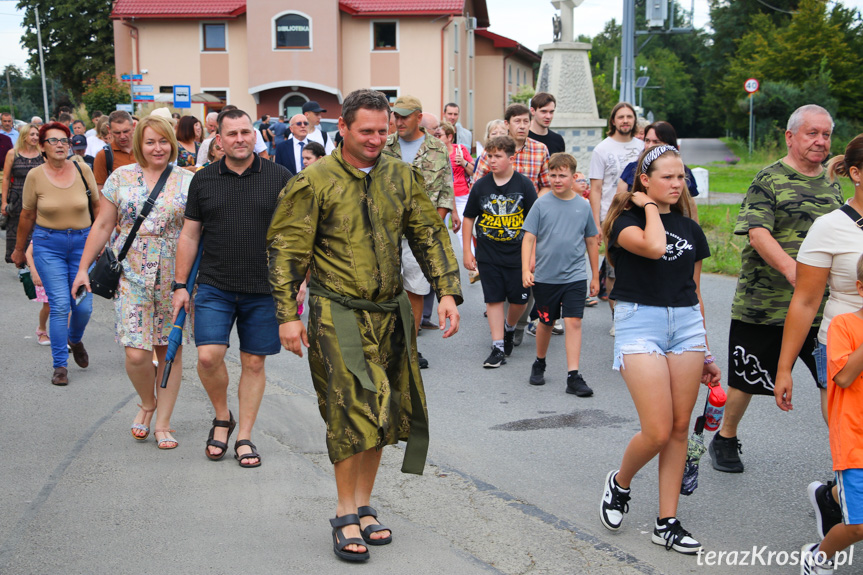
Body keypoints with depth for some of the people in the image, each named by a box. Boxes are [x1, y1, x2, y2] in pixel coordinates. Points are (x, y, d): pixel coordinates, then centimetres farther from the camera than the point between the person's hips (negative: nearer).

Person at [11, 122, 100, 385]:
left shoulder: (83, 170, -2)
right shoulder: (35, 176, -3)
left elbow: (98, 206, 8)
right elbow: (27, 216, 7)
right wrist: (19, 250, 15)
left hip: (82, 241, 1)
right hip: (48, 244, -1)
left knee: (83, 306, -1)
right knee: (60, 305, -9)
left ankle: (75, 339, 34)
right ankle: (60, 365, 4)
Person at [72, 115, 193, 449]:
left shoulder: (188, 181, 3)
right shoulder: (121, 178, 5)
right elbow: (103, 226, 8)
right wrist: (83, 268, 6)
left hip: (175, 277, 0)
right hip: (132, 275, 0)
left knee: (170, 350, 4)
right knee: (136, 353, -8)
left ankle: (162, 424, 18)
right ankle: (147, 404, 23)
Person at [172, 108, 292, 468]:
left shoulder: (280, 178, 1)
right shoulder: (203, 180, 6)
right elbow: (189, 235, 10)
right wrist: (180, 285, 7)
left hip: (264, 290, -1)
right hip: (214, 287, 1)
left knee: (254, 363, 5)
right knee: (208, 356, -11)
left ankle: (244, 437, 18)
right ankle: (222, 418, 16)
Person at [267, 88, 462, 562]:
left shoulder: (401, 176, 7)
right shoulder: (315, 181, -6)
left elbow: (430, 235, 12)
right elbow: (286, 249, -4)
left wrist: (447, 291, 3)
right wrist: (287, 314, -9)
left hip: (389, 314, 5)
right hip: (338, 314, -5)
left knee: (380, 413, 10)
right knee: (353, 411, -9)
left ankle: (363, 505, 25)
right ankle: (345, 515, 6)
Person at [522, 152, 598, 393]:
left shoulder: (583, 206, 2)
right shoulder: (541, 204, -3)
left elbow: (591, 241, 10)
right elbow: (529, 238, -4)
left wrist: (595, 276, 13)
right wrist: (526, 269, -14)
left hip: (575, 276, 0)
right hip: (545, 277, 0)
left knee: (574, 322, -10)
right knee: (546, 322, 13)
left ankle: (573, 376, -8)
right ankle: (539, 364, 36)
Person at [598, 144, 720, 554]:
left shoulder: (690, 229, 13)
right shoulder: (627, 220, -4)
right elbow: (653, 246, -27)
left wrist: (705, 352, 18)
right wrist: (649, 206, -9)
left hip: (685, 323, 6)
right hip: (640, 323, -5)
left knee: (679, 428, 4)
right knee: (658, 431, -10)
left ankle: (667, 523, 13)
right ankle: (619, 482, 21)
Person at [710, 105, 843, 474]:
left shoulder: (831, 184, 13)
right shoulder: (769, 180, -8)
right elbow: (757, 233, -20)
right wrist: (790, 267, -34)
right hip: (763, 303, -5)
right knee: (747, 379, 8)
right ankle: (725, 440, 29)